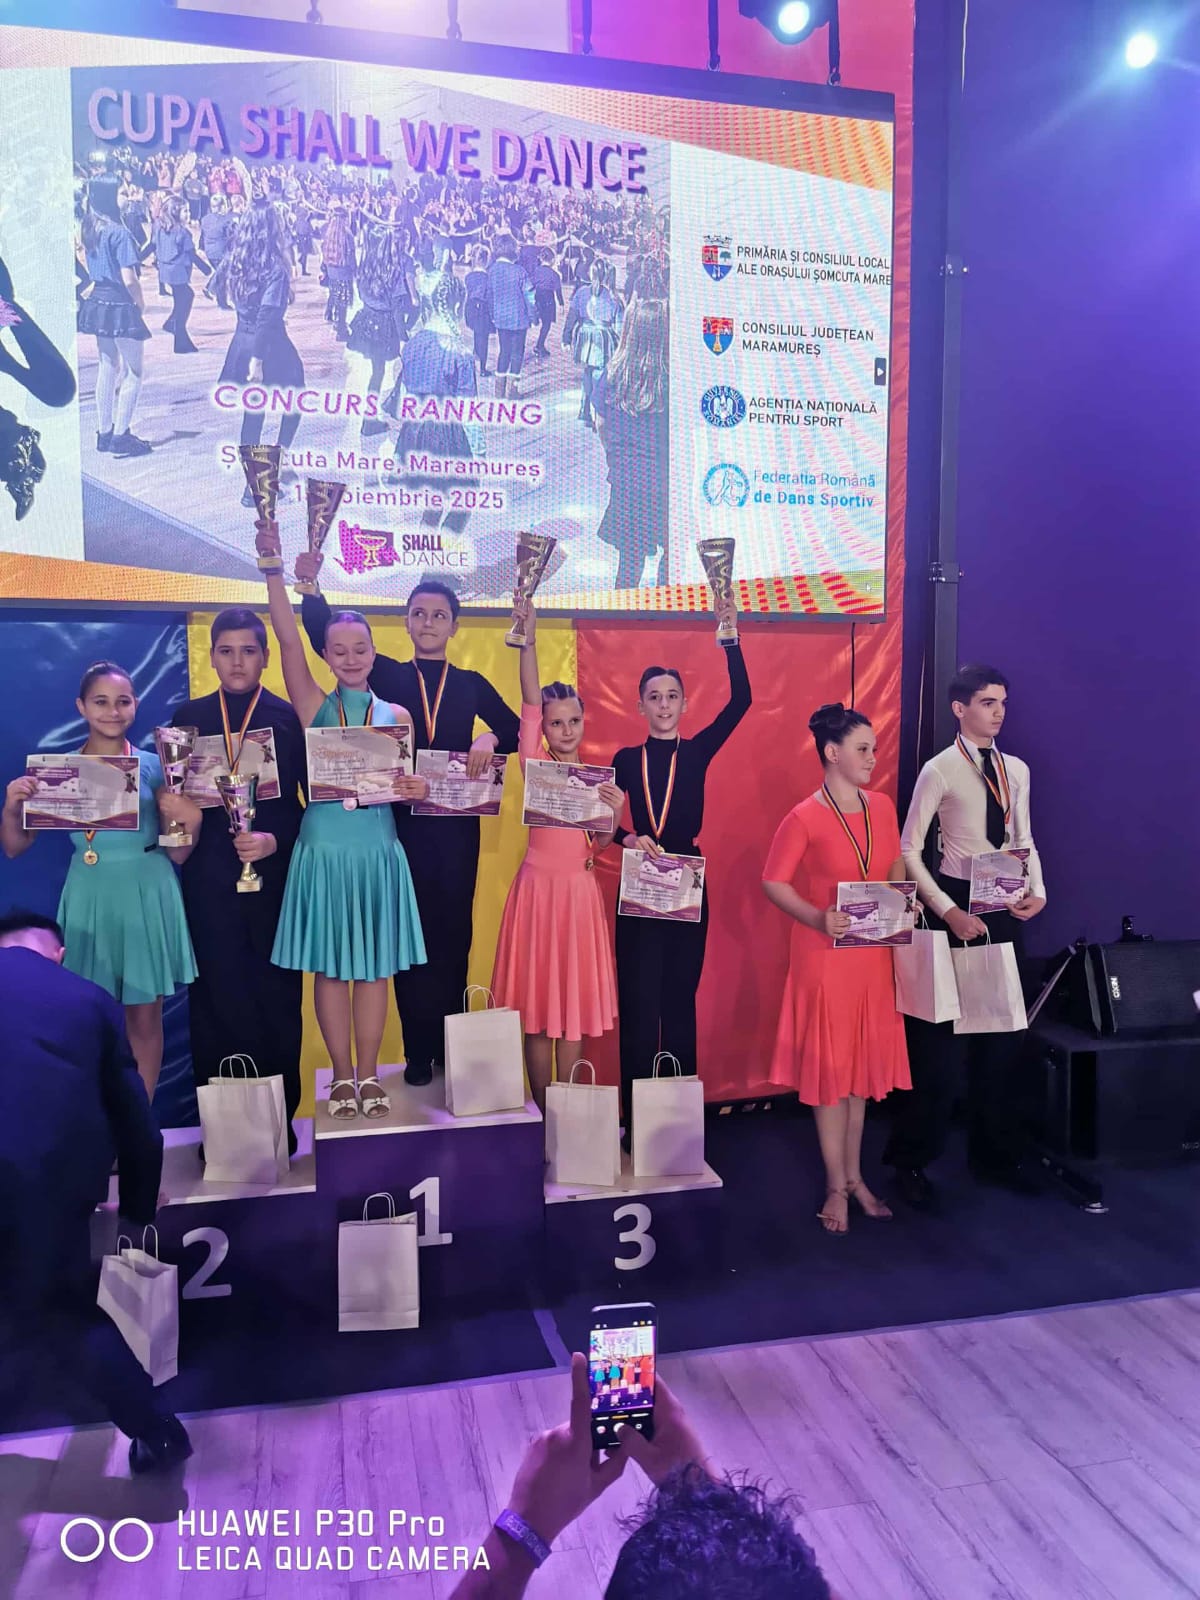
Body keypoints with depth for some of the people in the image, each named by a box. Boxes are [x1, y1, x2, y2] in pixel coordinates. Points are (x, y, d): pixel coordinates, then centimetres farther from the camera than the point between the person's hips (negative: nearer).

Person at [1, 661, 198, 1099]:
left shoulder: (154, 767, 0)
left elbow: (177, 855, 2)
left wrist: (192, 821, -17)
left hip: (146, 897, 0)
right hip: (90, 899, 1)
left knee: (144, 1017, 8)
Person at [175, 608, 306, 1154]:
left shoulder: (290, 718, 1)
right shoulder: (191, 716, 9)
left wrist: (275, 839, -18)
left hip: (275, 876, -2)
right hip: (210, 879, 2)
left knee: (276, 997, 3)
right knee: (217, 997, 4)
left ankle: (279, 1119, 16)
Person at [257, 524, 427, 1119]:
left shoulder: (396, 715, 6)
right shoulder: (312, 704, 2)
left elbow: (408, 783, 9)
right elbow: (287, 637, -9)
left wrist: (418, 791, -14)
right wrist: (273, 568, -17)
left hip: (378, 847, 1)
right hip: (323, 845, -1)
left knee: (373, 966, 7)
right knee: (330, 967, 6)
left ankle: (369, 1076, 19)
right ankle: (342, 1077, 19)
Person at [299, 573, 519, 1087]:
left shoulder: (471, 684, 10)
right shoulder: (386, 675, 6)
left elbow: (518, 730, 6)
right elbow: (325, 637, -3)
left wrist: (490, 739, -15)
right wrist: (309, 585, -17)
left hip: (455, 827, 1)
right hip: (401, 823, -1)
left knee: (452, 935, 6)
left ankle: (452, 1051, 16)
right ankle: (417, 1053, 12)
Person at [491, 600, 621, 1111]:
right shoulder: (535, 764, -1)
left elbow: (599, 845, 8)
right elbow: (530, 702, -13)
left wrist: (614, 813, -11)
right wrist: (528, 639, -22)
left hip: (580, 891, 3)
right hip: (537, 886, -3)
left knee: (574, 1003, 6)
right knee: (537, 1008, 1)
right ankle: (544, 1116, 13)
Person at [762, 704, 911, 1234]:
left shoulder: (883, 807, 4)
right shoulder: (804, 818, -13)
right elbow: (773, 883, -11)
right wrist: (818, 918, -23)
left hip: (874, 956, 6)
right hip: (825, 957, -5)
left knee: (863, 1066, 14)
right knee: (828, 1068, 5)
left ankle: (854, 1176, 30)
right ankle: (836, 1186, 19)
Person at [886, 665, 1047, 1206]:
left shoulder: (1016, 769, 9)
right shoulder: (940, 770, -9)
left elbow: (1024, 840, 15)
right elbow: (910, 850, -10)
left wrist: (1037, 891, -3)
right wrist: (949, 912, -16)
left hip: (1005, 909, 6)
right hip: (957, 906, -6)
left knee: (1000, 1038, 14)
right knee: (941, 1039, -1)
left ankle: (995, 1155, 31)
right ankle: (911, 1160, 16)